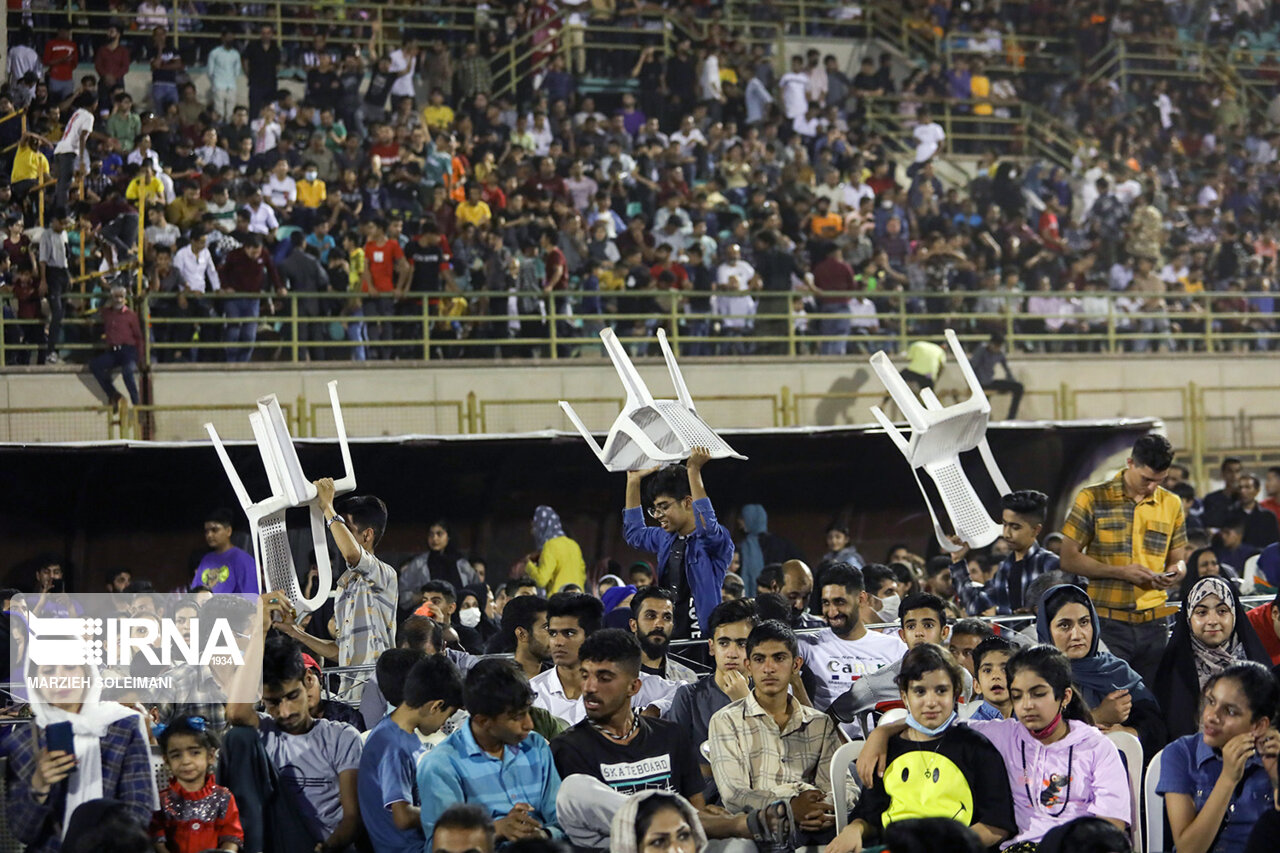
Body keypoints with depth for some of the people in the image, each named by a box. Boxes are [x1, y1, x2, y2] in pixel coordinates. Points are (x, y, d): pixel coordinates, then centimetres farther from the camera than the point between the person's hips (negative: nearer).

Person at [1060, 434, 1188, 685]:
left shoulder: (1171, 504, 12)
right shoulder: (1093, 499, -1)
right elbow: (1069, 559, -3)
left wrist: (1175, 572, -6)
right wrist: (1121, 572, -14)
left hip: (1153, 625, 4)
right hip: (1107, 622, -4)